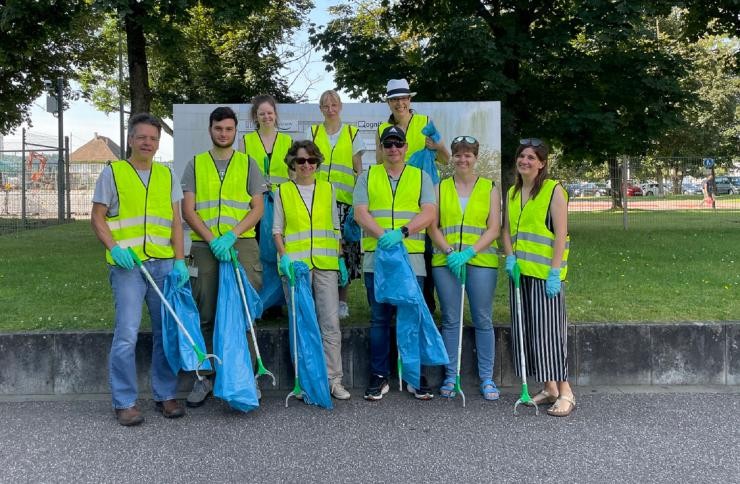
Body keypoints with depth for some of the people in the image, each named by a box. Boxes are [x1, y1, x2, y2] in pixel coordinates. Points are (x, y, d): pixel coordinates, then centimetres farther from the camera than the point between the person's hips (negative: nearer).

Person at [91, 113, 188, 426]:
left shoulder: (167, 175, 14)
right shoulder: (112, 172, 6)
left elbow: (176, 221, 11)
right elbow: (97, 216, 4)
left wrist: (179, 261, 0)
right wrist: (114, 248, -12)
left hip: (164, 263, 4)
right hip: (127, 264, -3)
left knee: (167, 332, 7)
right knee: (127, 335, -7)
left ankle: (165, 395, 19)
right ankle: (125, 402, 6)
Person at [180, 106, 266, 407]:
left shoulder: (248, 164, 11)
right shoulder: (195, 164, 12)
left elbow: (258, 208, 4)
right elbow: (188, 210, 4)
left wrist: (231, 235, -10)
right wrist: (212, 239, -10)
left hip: (242, 244, -1)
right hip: (205, 246, 1)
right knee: (206, 315, 5)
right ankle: (204, 377, 14)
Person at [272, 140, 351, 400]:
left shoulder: (328, 189, 12)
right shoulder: (283, 191, 7)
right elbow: (277, 229, 6)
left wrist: (340, 260, 9)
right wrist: (284, 256, -9)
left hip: (325, 264, 1)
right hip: (295, 264, -1)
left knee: (331, 322, -3)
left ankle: (333, 379, 5)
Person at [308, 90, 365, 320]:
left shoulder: (352, 133, 13)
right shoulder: (313, 132, 15)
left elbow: (358, 168, 12)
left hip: (344, 199, 0)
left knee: (345, 246, -3)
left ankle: (342, 301, 7)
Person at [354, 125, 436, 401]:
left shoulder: (421, 178, 10)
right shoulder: (367, 177, 11)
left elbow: (429, 213, -3)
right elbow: (360, 212, -1)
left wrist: (402, 231, -19)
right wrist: (382, 234, -18)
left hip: (412, 260, 0)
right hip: (376, 259, 0)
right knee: (379, 319, 6)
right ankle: (379, 377, 15)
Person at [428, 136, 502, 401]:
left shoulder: (490, 188, 8)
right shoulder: (441, 187, 11)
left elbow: (494, 229, 0)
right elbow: (432, 226, 5)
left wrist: (468, 253, -13)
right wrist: (450, 252, -10)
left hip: (481, 261, -1)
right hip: (445, 261, 1)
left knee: (483, 320, 2)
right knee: (450, 320, 5)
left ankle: (487, 379, 12)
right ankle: (450, 376, 14)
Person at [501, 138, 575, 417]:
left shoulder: (554, 190, -5)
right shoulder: (512, 193, 15)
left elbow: (560, 235, -11)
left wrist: (554, 272, -17)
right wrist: (510, 256, -1)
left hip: (545, 273, -7)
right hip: (519, 271, 7)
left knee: (549, 330, -7)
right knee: (526, 331, 7)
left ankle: (565, 394, 1)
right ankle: (549, 389, 18)